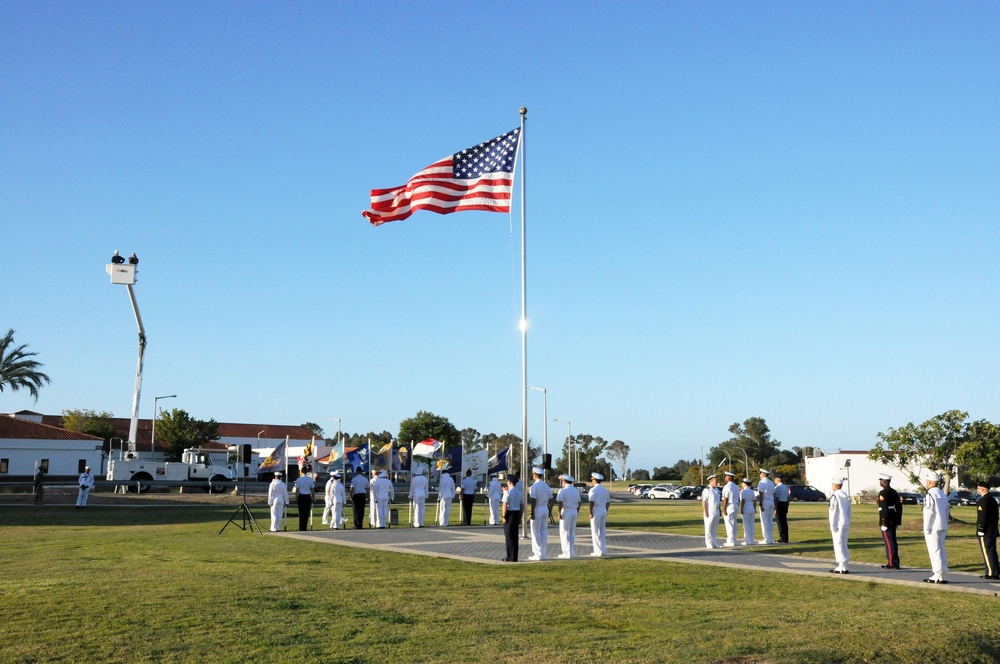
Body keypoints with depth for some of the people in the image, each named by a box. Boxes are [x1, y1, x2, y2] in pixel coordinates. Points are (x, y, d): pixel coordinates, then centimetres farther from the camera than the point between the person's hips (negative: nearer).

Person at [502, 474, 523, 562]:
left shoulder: (508, 492, -13)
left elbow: (505, 505, -18)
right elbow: (521, 505, 10)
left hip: (510, 513, -7)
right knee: (515, 535, 13)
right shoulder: (520, 492, 9)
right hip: (517, 513, 7)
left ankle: (511, 557, 3)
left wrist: (504, 516, -14)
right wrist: (520, 517, 15)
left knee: (509, 536, 0)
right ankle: (513, 556, 20)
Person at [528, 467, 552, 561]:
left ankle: (538, 554, -2)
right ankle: (543, 553, 12)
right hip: (545, 509, 7)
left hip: (537, 509, -7)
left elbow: (533, 501, -17)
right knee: (544, 531, 10)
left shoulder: (534, 486, -13)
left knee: (536, 532, -2)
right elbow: (550, 500, 12)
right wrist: (549, 511, 17)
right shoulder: (547, 486, 10)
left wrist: (531, 513, -15)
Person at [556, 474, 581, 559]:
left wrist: (559, 513, -15)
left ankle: (567, 553, -2)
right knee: (572, 532, 13)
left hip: (566, 511, -6)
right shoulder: (576, 490, 11)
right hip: (574, 512, 6)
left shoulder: (563, 490, -10)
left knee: (564, 532, 0)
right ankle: (571, 552, 14)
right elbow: (579, 503, 12)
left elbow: (560, 503, -19)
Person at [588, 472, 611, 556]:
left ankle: (598, 551, -3)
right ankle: (604, 550, 12)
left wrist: (591, 513, -16)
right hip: (604, 511, 7)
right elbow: (608, 502, 16)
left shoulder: (593, 490, -12)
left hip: (596, 511, -7)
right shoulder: (605, 490, 12)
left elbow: (592, 502, -20)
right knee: (602, 531, 12)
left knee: (595, 532, -1)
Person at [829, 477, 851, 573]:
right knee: (843, 544, 14)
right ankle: (841, 566, 18)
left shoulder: (835, 496, -13)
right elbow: (849, 511, 16)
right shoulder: (846, 496, 12)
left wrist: (832, 526, -11)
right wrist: (848, 524, 21)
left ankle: (843, 568, -5)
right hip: (845, 524, 8)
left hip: (838, 525, -8)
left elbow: (833, 512, -15)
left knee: (839, 545, -4)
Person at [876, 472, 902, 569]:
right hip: (893, 521, 9)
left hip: (886, 521, -9)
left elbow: (884, 509, -20)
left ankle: (892, 563, -3)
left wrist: (883, 524, -19)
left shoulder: (883, 493, -14)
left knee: (889, 542, -5)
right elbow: (899, 507, 16)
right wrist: (898, 521, 20)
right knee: (892, 541, 14)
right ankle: (895, 562, 18)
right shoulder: (894, 492, 13)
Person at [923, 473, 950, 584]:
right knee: (941, 550, 12)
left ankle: (939, 576, -6)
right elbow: (946, 512, 16)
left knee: (935, 551, -6)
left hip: (933, 528, -9)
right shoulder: (943, 495, 12)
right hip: (942, 528, 9)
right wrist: (945, 528, 21)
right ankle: (939, 574, 16)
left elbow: (928, 514, -16)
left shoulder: (930, 495, -14)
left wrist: (926, 529, -12)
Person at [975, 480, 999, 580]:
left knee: (987, 552, -6)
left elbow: (982, 516, -21)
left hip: (985, 532, -10)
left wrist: (980, 530, -18)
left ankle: (991, 573, -6)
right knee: (992, 551, 14)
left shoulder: (983, 500, -16)